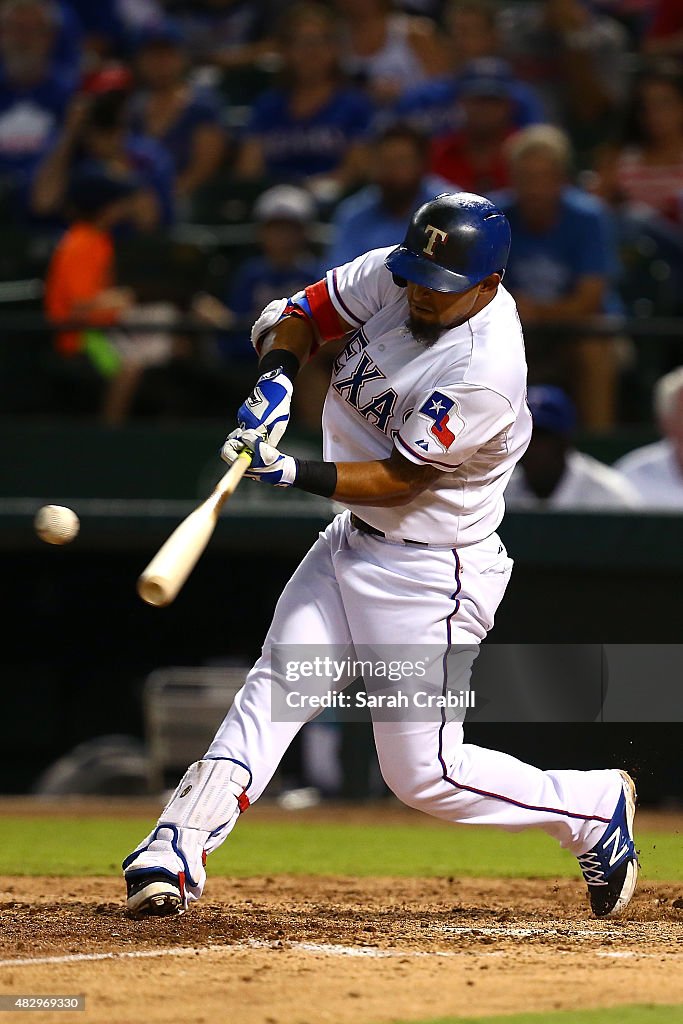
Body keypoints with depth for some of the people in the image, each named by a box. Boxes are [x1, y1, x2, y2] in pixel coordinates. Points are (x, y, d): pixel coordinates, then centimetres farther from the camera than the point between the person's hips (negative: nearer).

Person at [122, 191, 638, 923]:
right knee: (275, 688, -5)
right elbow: (294, 316, 4)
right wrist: (276, 378, -16)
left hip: (432, 571, -8)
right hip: (353, 542, 8)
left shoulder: (486, 371, -28)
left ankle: (595, 808, 16)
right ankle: (177, 851, -8)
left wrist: (296, 475, -33)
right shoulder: (391, 278, -6)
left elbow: (400, 478, -23)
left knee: (423, 774, -3)